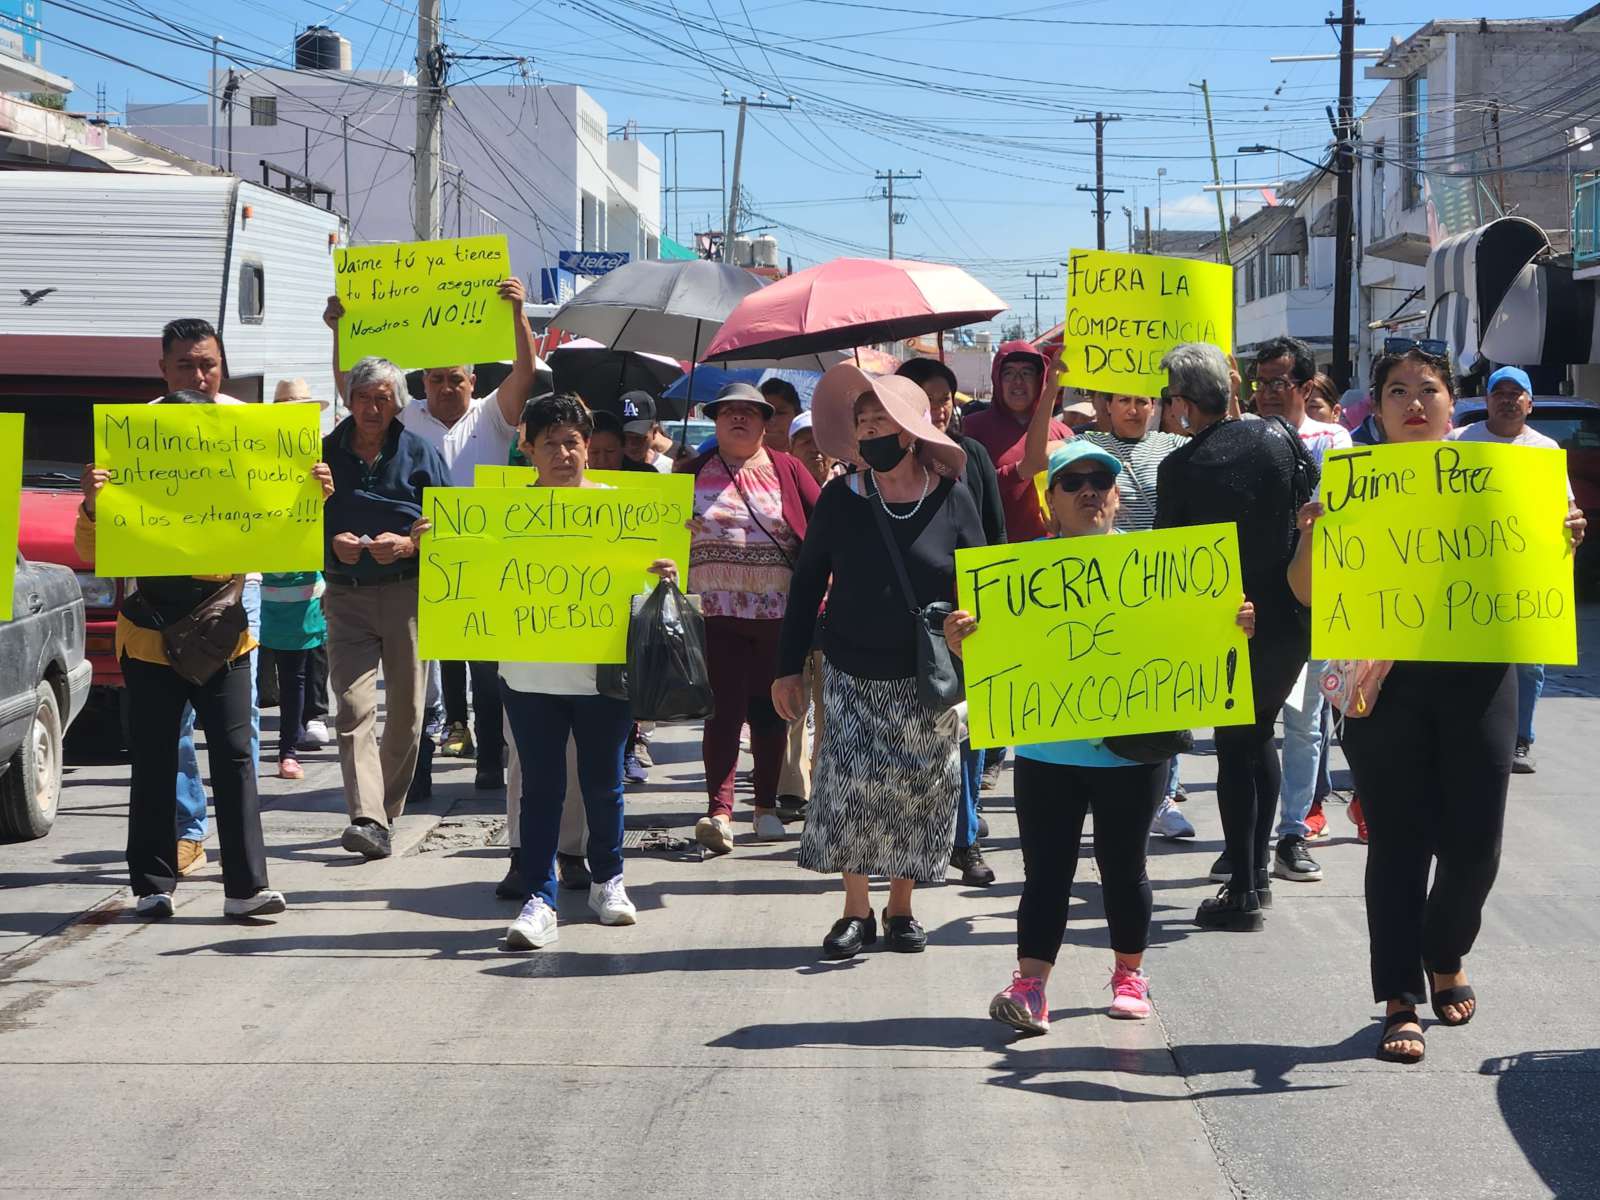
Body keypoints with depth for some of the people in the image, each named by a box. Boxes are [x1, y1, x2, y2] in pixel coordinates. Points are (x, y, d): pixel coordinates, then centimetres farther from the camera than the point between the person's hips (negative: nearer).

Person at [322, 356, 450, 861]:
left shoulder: (420, 453, 4)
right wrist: (332, 543, -10)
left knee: (406, 711, 5)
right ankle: (366, 819, -21)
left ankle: (387, 809, 21)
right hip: (346, 596, 0)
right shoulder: (326, 453, 7)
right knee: (354, 706, -13)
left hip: (408, 592, 0)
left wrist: (409, 545, -14)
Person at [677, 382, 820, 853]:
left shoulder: (786, 470, 6)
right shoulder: (693, 472, 9)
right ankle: (719, 810, -13)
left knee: (770, 708, 8)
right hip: (716, 609, -1)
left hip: (778, 610, 1)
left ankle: (766, 805, 19)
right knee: (724, 707, -8)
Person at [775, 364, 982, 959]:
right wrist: (789, 667, 3)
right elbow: (807, 582, 4)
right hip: (852, 674, 0)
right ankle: (856, 910, 8)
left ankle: (901, 907, 20)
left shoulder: (952, 499, -5)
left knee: (918, 787, 4)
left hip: (925, 679, 0)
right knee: (851, 783, -6)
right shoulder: (840, 499, -2)